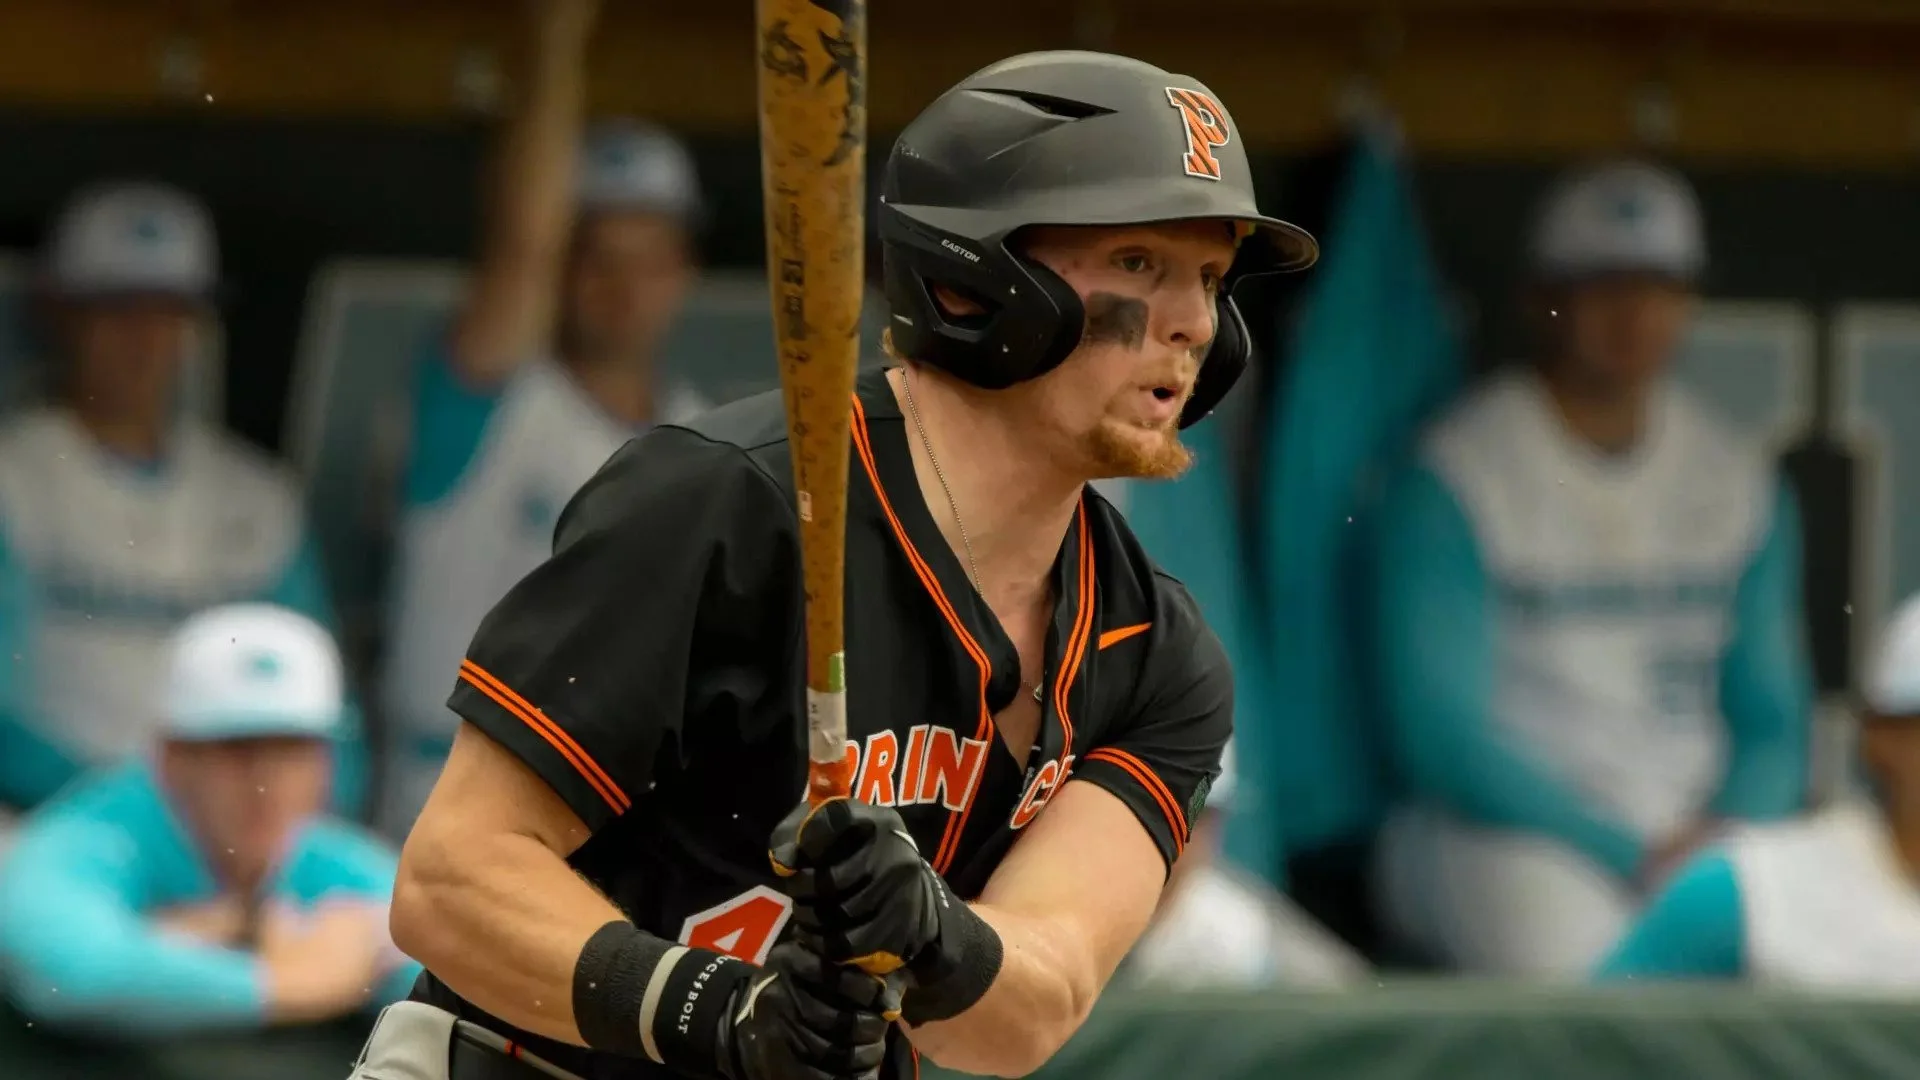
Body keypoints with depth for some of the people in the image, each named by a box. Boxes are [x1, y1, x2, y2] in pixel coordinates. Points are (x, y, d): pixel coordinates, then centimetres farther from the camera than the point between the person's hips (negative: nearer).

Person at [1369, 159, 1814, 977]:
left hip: (1697, 832, 5)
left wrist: (1726, 839, -6)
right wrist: (1632, 854, -15)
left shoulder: (1740, 483, 15)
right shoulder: (1450, 484, -2)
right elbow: (1437, 733, -8)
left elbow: (1771, 719, 18)